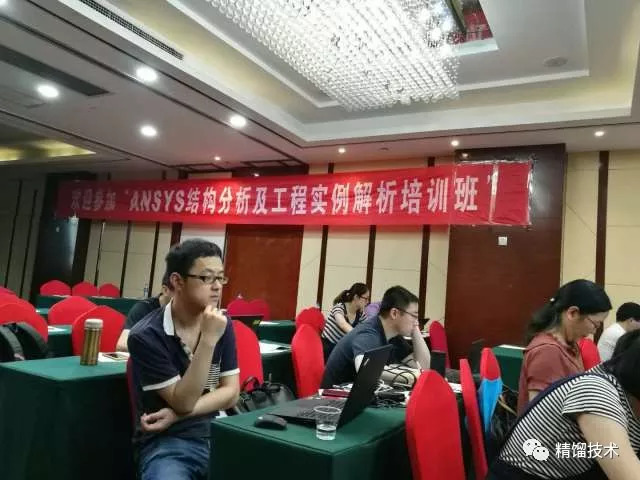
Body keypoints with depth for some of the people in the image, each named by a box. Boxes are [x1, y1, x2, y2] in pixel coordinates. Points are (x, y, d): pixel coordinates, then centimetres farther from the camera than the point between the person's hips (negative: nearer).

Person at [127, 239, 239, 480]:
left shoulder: (221, 324, 1)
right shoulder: (146, 336, -13)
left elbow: (231, 393, 1)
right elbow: (183, 401, -15)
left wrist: (177, 415, -11)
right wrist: (208, 341, -24)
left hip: (218, 435, 4)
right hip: (166, 443, -4)